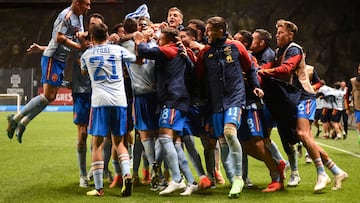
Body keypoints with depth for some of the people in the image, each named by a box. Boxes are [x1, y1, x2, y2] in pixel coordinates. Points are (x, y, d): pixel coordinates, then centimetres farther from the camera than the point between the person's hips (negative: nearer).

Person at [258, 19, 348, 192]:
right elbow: (274, 70, 8)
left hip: (303, 96, -9)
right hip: (292, 100, 9)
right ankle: (336, 172, 11)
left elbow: (285, 69, -24)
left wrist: (261, 72, -28)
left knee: (302, 133, -23)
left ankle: (322, 174, -18)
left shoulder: (294, 50, -7)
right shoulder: (279, 51, 19)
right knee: (308, 139, 4)